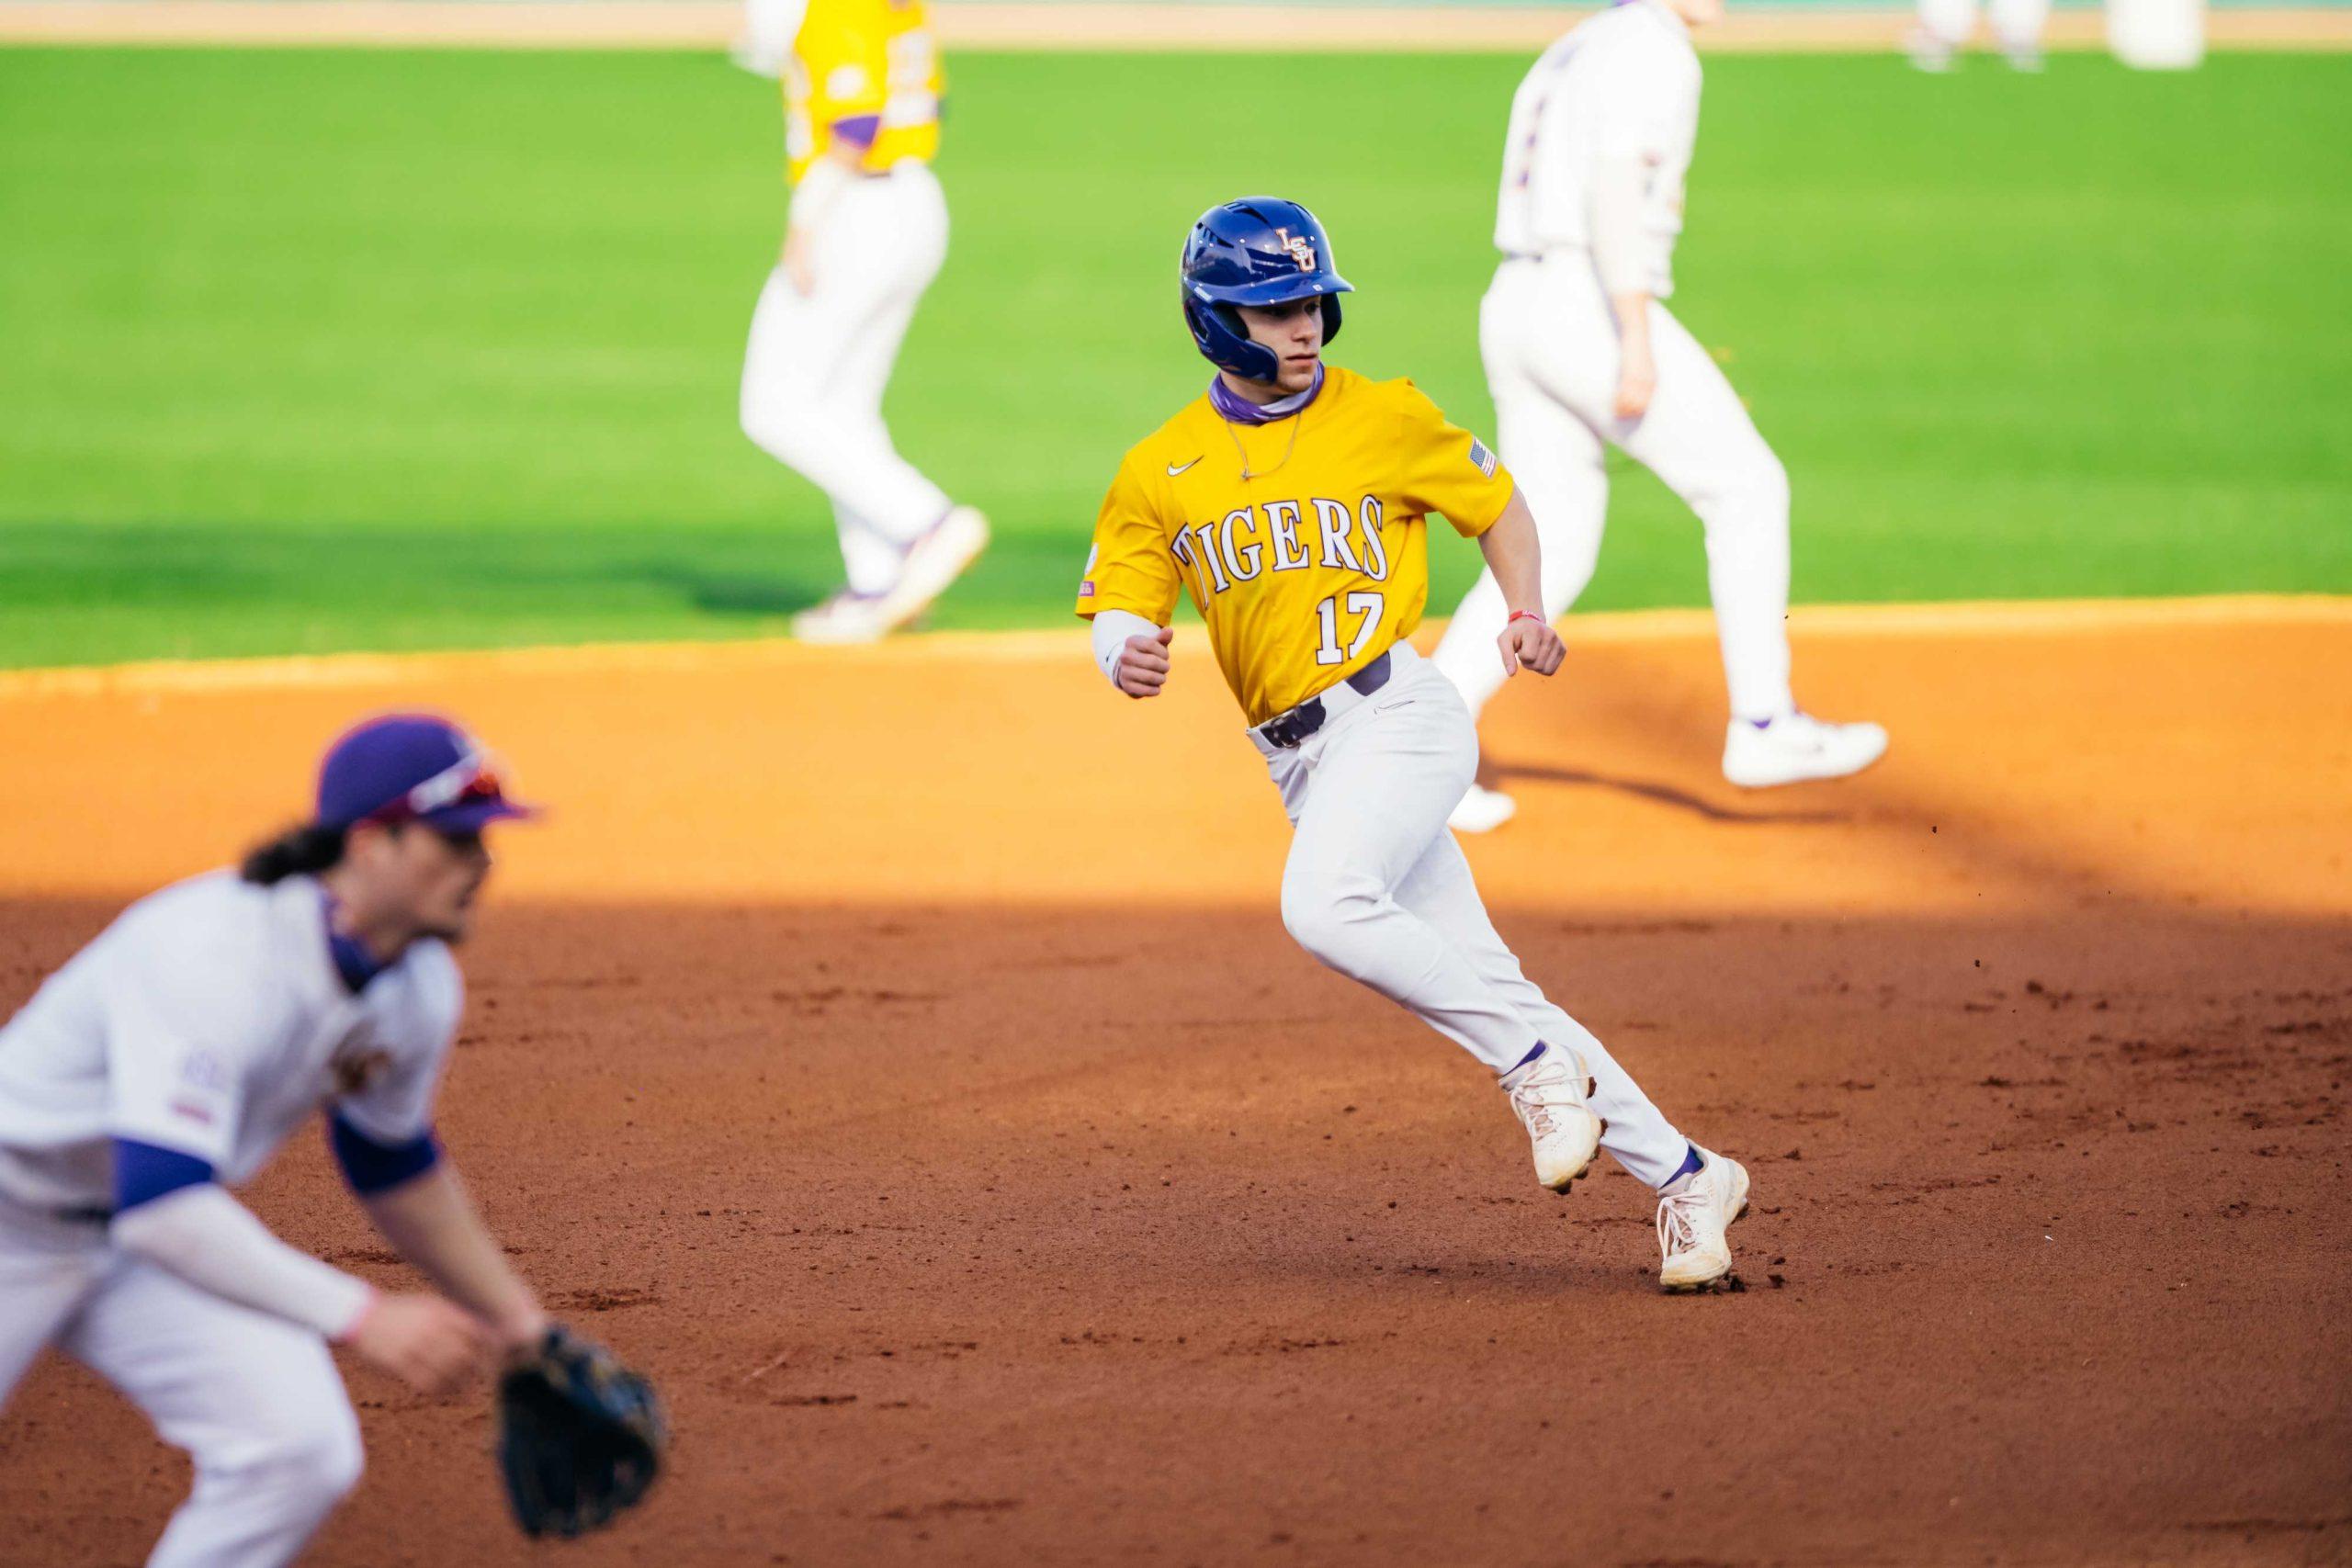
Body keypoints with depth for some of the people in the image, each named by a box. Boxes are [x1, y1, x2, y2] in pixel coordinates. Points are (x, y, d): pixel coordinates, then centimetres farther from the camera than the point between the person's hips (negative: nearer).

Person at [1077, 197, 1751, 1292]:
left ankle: (1536, 1061, -18)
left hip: (1397, 713, -4)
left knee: (1323, 905, -32)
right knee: (1478, 986, 0)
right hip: (1302, 765, 4)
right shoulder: (1161, 472, 9)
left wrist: (1526, 612, -1)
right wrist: (1127, 653, -15)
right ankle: (1681, 1176, 7)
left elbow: (1496, 503, 15)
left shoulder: (1384, 419, 3)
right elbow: (1116, 611, 8)